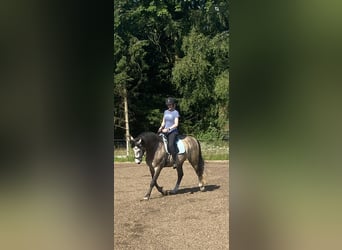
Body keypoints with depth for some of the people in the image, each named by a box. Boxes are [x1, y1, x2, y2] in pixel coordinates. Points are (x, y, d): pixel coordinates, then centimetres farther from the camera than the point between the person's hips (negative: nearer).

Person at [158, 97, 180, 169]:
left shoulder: (176, 112, -4)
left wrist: (168, 129, -21)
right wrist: (161, 127, -1)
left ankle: (175, 161, -21)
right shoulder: (166, 112, 15)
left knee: (170, 145, -29)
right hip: (165, 131, 7)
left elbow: (176, 124, -12)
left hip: (173, 131, -7)